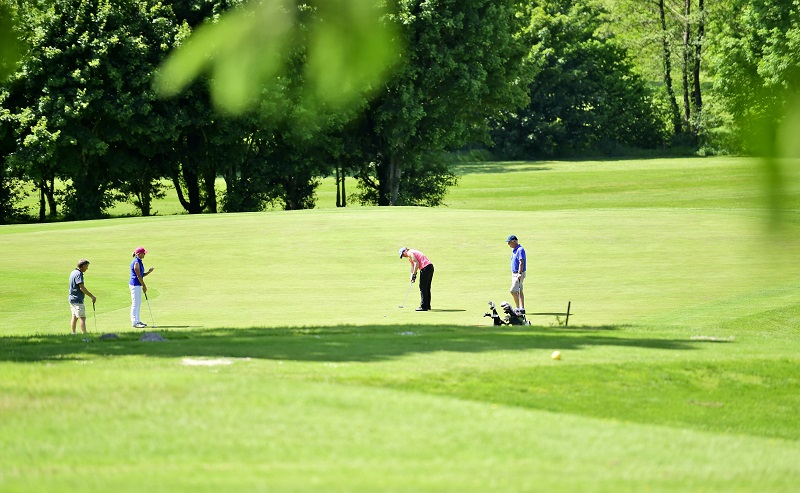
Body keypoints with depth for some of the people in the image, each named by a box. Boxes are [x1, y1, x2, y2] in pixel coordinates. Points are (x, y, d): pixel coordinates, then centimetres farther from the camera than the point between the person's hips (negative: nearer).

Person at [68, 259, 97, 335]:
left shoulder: (74, 272, 14)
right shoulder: (78, 274, -17)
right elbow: (81, 288, -24)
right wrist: (92, 296, -23)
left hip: (72, 299, 10)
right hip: (77, 300, -10)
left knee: (74, 317, 14)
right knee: (82, 318, -13)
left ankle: (73, 334, 17)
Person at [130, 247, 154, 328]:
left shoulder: (139, 262, 14)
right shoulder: (136, 262, -16)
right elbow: (138, 276, -17)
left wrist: (149, 272, 3)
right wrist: (144, 286, -14)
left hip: (138, 285, 10)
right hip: (135, 285, -10)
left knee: (138, 304, 14)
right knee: (135, 303, -8)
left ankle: (137, 321, 20)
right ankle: (134, 322, -7)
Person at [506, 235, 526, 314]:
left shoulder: (520, 250, -17)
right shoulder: (514, 250, 13)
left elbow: (521, 263, -25)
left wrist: (519, 274, -30)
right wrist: (512, 275, 21)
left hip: (519, 274, -10)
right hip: (514, 273, 10)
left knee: (513, 291, -14)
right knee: (519, 291, 10)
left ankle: (518, 308, -10)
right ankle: (522, 309, 13)